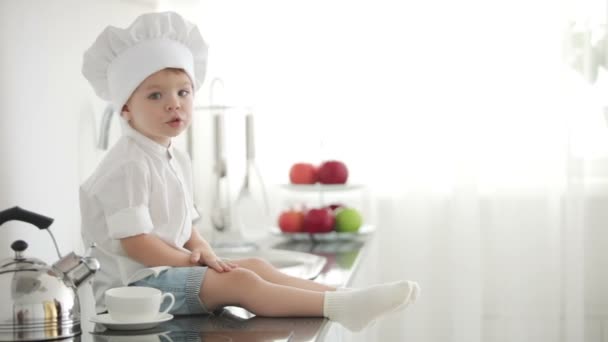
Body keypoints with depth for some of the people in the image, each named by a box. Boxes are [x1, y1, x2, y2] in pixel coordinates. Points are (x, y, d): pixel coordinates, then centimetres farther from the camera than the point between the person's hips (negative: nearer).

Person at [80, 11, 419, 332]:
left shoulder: (176, 159, 13)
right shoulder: (128, 166, -18)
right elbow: (134, 242, -22)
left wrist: (202, 251, -1)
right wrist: (189, 260, -13)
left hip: (169, 268, 10)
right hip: (135, 282, -10)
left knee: (255, 266, 0)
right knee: (239, 281, -22)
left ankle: (343, 295, -10)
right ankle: (336, 307, -32)